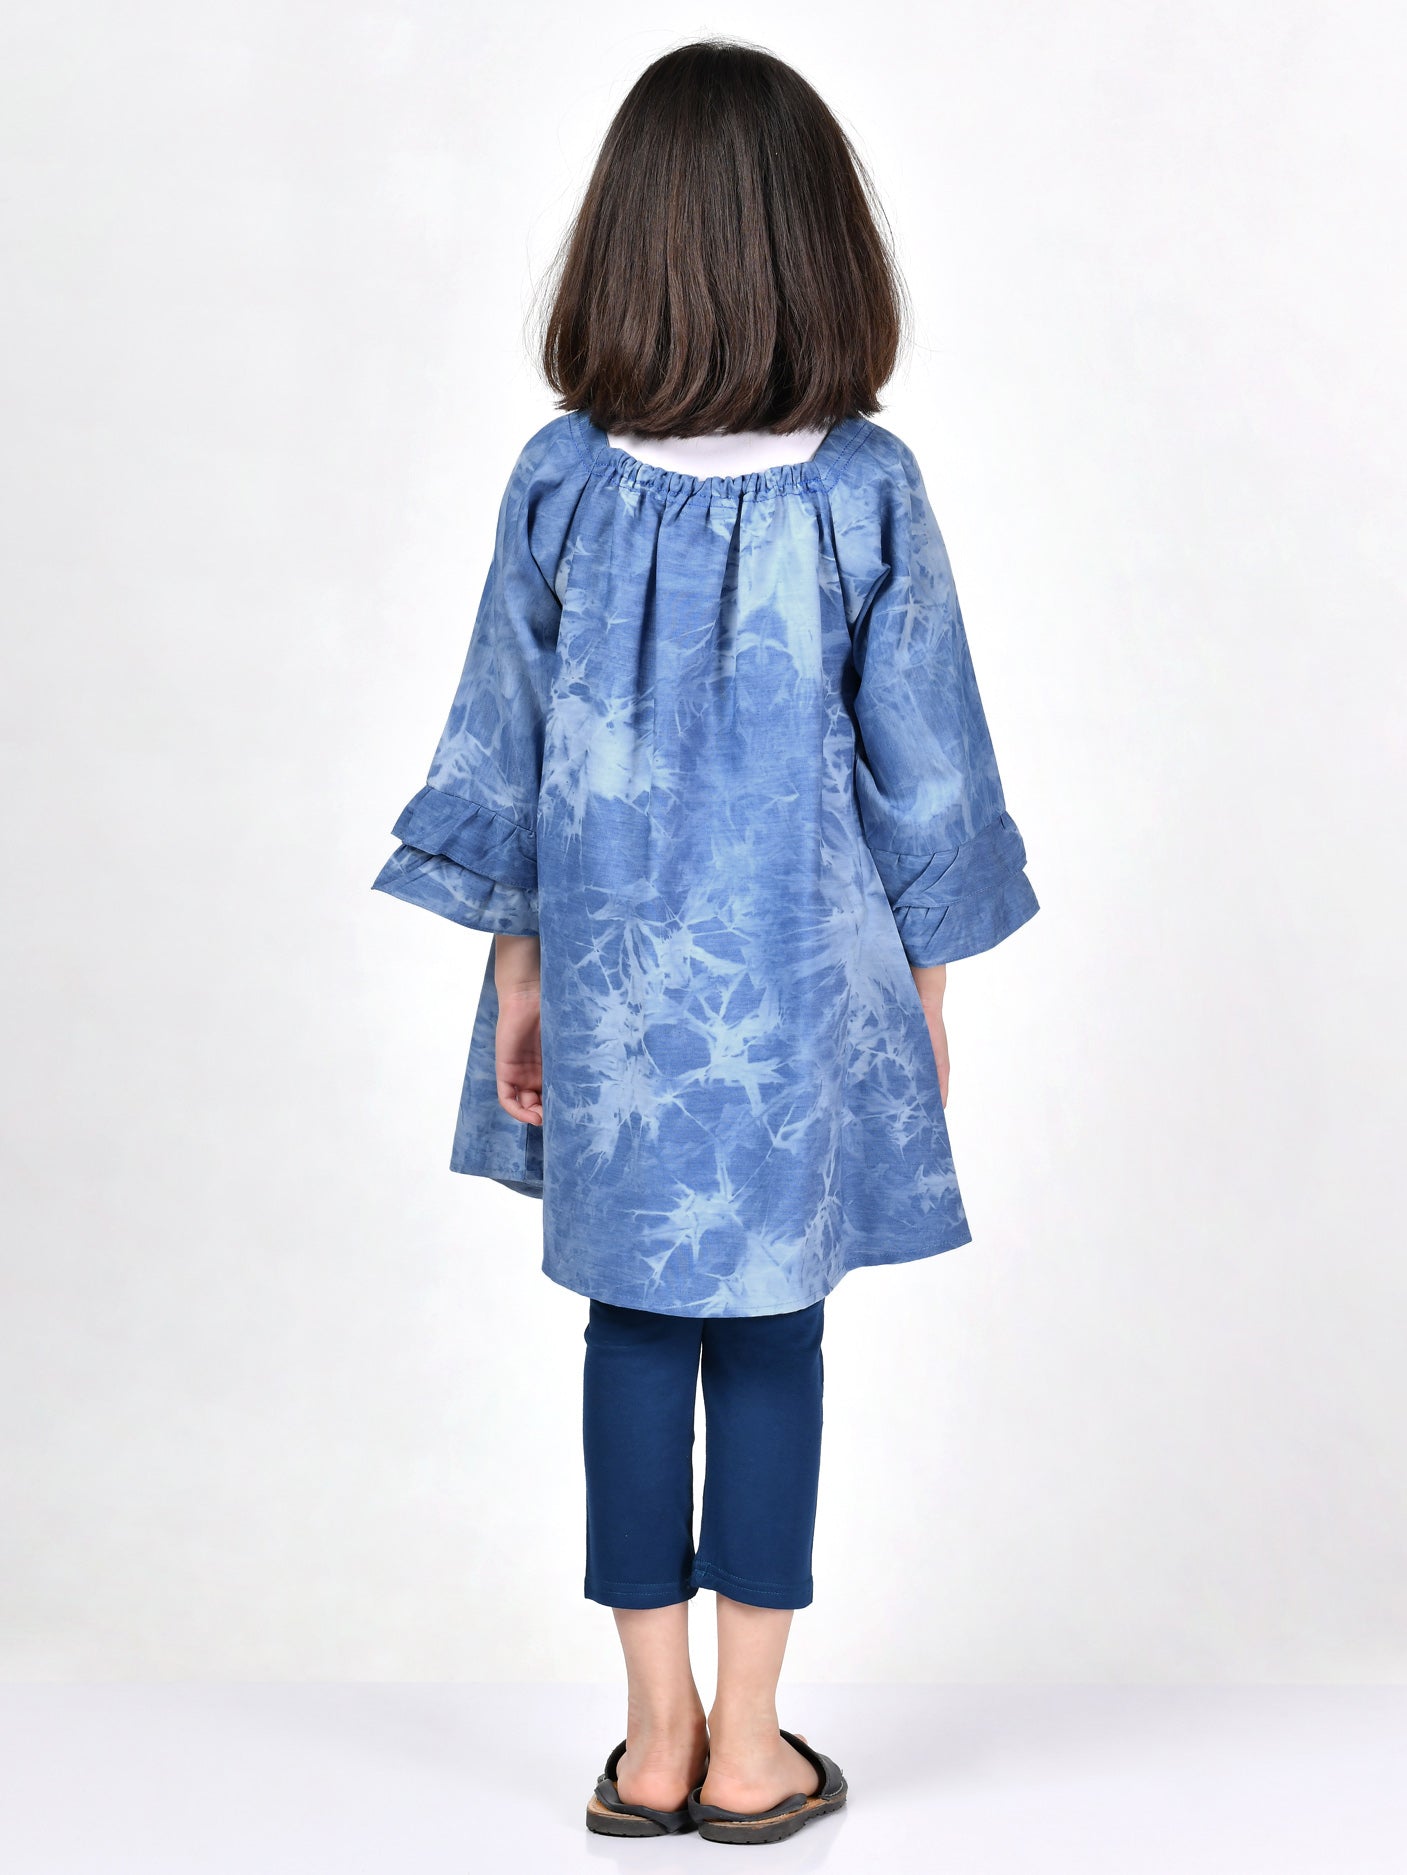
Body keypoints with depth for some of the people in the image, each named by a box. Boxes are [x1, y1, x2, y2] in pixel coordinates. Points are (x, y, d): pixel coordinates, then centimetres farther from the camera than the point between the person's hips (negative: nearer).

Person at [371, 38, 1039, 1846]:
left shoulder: (559, 479, -5)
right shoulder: (866, 488, -9)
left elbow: (502, 751, -1)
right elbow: (921, 769, -4)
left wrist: (513, 972, 9)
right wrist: (926, 979, 8)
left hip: (614, 984, 1)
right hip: (803, 986, -1)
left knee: (634, 1330, 12)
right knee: (772, 1339, 10)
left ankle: (653, 1742, 22)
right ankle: (749, 1751, 21)